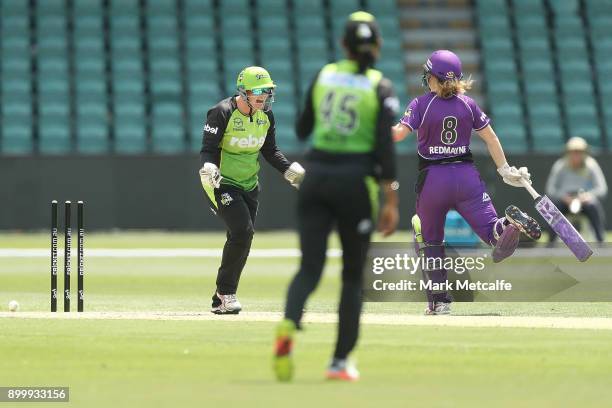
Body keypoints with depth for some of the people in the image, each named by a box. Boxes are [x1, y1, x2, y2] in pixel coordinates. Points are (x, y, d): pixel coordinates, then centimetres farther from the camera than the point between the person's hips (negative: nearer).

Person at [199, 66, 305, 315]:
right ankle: (225, 292, -8)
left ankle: (221, 301, 14)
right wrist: (209, 169, -36)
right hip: (222, 183, -7)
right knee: (242, 231, -21)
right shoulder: (222, 113, -17)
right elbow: (208, 149, -16)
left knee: (241, 238, 5)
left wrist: (289, 170, -3)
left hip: (249, 185, 7)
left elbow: (270, 151, 12)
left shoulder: (265, 116, 2)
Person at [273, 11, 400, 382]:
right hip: (356, 181, -2)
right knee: (353, 274, 12)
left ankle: (288, 324, -34)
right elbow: (385, 147, -13)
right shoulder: (381, 88, -5)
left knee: (310, 268, -2)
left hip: (316, 178, 2)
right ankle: (341, 361, 11)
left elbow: (302, 130, 16)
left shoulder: (323, 77, 5)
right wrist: (391, 201, -12)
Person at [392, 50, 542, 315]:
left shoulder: (421, 104, -5)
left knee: (431, 241, 16)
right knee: (491, 230, -5)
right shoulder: (468, 104, 6)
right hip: (467, 177, 2)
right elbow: (490, 138, 9)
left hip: (433, 179, -2)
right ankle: (510, 223, -41)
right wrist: (505, 170, 16)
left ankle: (440, 301, 10)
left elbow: (399, 132, -17)